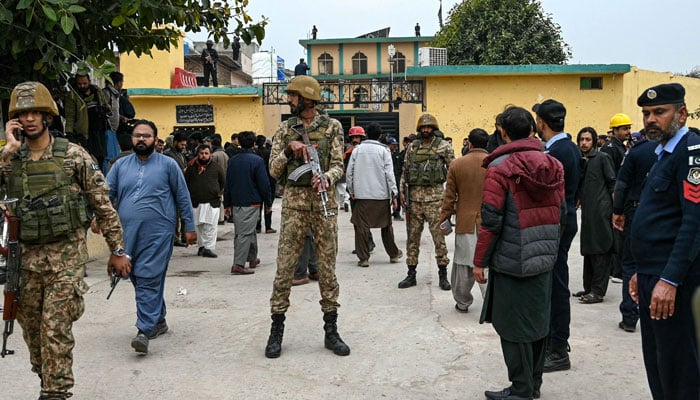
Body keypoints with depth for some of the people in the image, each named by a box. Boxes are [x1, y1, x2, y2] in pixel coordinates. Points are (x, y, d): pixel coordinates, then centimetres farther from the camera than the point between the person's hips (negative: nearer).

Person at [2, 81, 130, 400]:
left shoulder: (73, 155, -3)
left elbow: (103, 205, -1)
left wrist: (117, 250, -1)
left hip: (66, 257, -4)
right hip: (26, 258, 4)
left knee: (55, 327, -8)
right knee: (31, 328, 13)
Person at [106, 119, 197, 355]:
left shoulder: (168, 164, 3)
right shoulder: (120, 165, 12)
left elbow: (183, 197, 5)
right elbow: (107, 193, 7)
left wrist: (189, 227, 3)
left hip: (157, 234, -5)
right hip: (128, 234, 5)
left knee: (149, 280, -11)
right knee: (138, 280, 13)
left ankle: (145, 331, -10)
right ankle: (158, 321, 28)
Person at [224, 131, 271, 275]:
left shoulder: (232, 160, 8)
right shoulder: (257, 160, -9)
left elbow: (227, 184, 11)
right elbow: (264, 184, -10)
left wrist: (227, 204, 17)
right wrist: (268, 202, 0)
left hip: (236, 203, 6)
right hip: (251, 203, -6)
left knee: (249, 231, 19)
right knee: (245, 233, -6)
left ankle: (252, 258, 30)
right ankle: (238, 264, -11)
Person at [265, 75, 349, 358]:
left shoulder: (332, 126, 5)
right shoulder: (285, 129, 9)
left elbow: (338, 165, 1)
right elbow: (273, 171, 7)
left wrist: (326, 177, -21)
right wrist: (288, 150, -11)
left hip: (324, 202, -1)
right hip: (294, 201, 1)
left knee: (327, 267, 4)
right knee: (284, 266, 0)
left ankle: (331, 332, 14)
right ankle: (277, 331, 11)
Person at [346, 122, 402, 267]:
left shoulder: (357, 150, 5)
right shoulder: (383, 150, -1)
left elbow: (350, 172, 6)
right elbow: (389, 173, -6)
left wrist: (351, 191, 16)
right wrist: (394, 194, -4)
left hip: (362, 195, 0)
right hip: (381, 195, 0)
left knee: (361, 226, 3)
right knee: (386, 225, 12)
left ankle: (363, 258, 1)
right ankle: (393, 254, 23)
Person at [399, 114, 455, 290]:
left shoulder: (444, 146, 0)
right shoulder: (411, 148, 11)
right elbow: (405, 171, 14)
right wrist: (402, 191, 4)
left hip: (435, 197, -4)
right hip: (414, 197, 4)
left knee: (439, 236, -2)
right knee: (412, 236, 8)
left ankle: (443, 274, 8)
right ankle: (411, 274, 17)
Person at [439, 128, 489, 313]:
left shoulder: (456, 164, -1)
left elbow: (449, 196, 2)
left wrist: (444, 220, 9)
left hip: (465, 223, 1)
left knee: (463, 264, 11)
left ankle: (462, 302, 23)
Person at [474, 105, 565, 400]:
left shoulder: (500, 168, -13)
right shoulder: (552, 165, 6)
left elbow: (490, 220, -15)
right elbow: (560, 212, 12)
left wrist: (480, 261, -7)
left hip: (512, 261, -7)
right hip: (545, 259, 7)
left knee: (513, 327, 3)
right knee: (537, 322, 17)